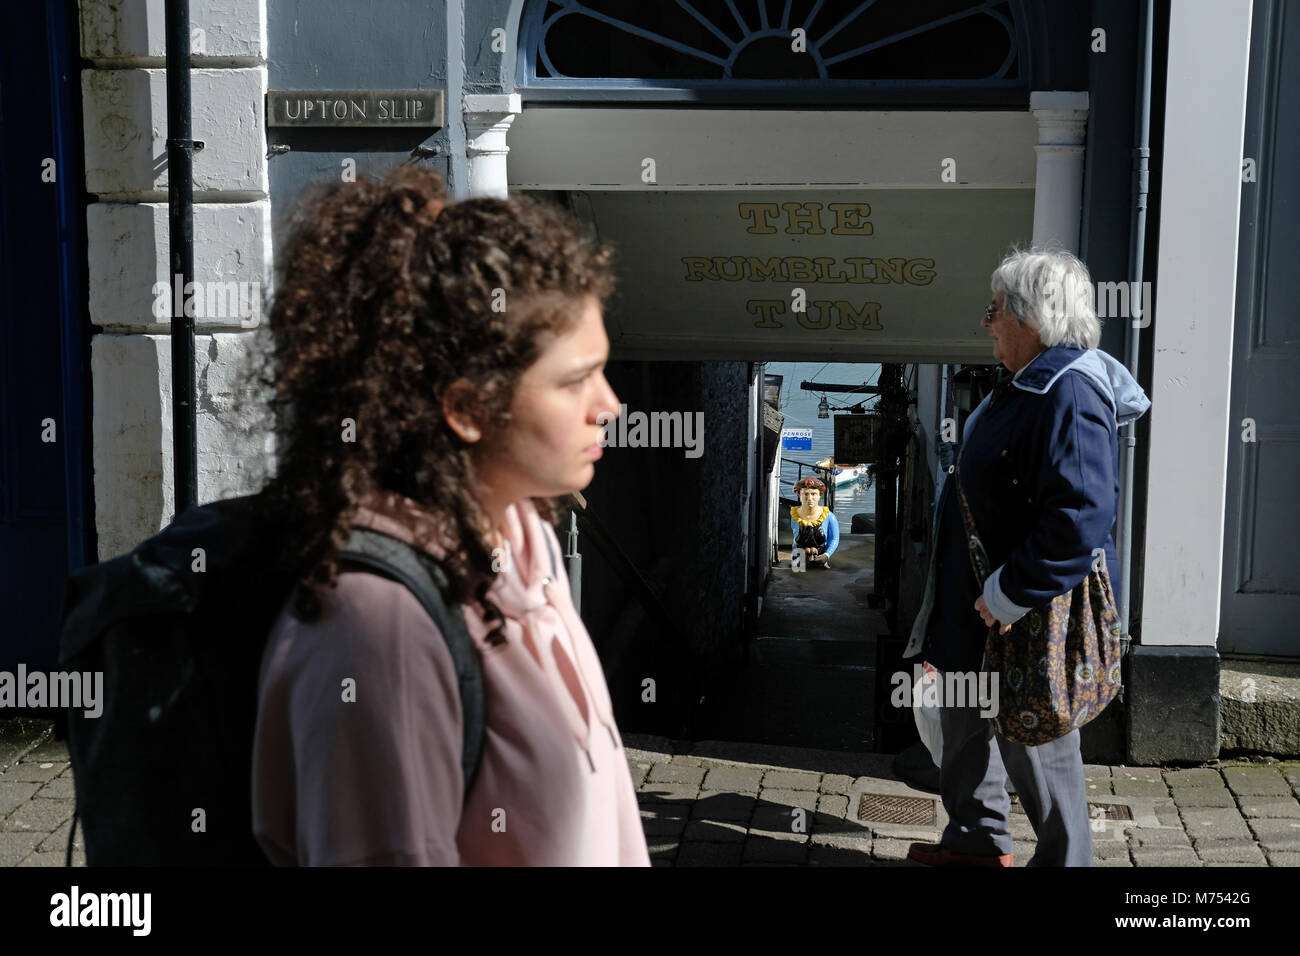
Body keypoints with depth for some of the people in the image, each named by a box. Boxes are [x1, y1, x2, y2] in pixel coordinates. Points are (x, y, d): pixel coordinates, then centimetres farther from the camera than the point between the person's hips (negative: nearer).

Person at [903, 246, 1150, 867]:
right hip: (988, 603, 11)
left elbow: (1080, 517, -35)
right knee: (965, 717, 22)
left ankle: (1062, 858, 22)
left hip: (1035, 615, -11)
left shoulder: (1068, 396, -26)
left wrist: (1009, 597, -29)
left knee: (1033, 743, 4)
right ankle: (977, 840, 39)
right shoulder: (1027, 383, 8)